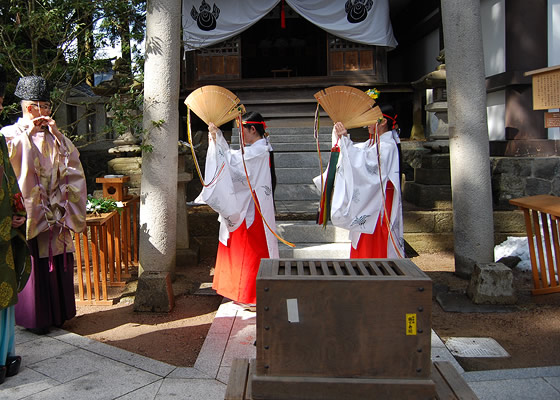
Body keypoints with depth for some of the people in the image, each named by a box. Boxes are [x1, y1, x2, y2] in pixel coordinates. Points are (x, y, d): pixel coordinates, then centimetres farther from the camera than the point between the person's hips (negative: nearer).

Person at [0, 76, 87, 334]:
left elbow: (72, 159, 2)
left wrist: (56, 133, -6)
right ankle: (34, 317, 9)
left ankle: (57, 312, 19)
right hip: (28, 208, -5)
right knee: (33, 261, -3)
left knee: (58, 259, 8)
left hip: (54, 212, 5)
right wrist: (28, 132, -15)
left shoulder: (51, 135, 14)